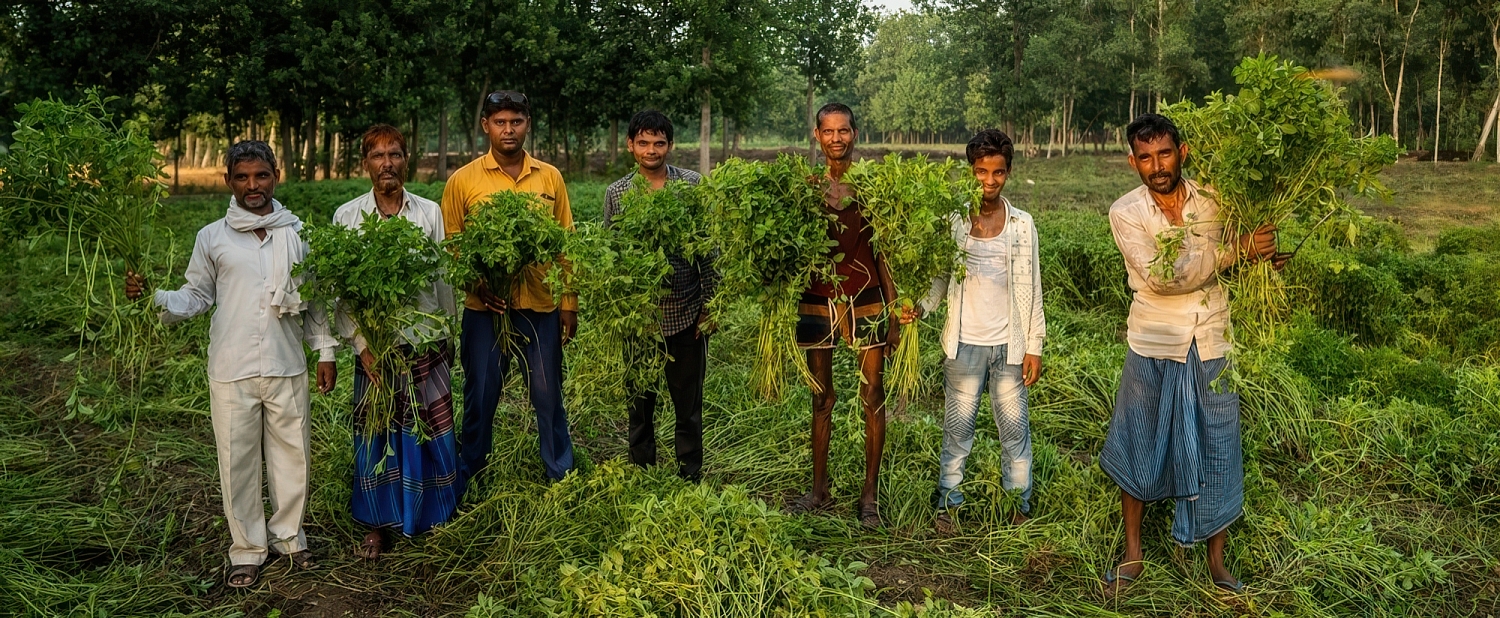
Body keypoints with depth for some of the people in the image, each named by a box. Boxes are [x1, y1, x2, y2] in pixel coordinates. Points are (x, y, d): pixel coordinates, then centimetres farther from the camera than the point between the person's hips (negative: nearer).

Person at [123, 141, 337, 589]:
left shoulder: (298, 234, 5)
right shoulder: (212, 237, 1)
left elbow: (315, 299, 10)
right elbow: (196, 297, 6)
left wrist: (325, 352, 8)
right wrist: (154, 297, -12)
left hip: (287, 368, 1)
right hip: (231, 371, -1)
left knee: (292, 455, 9)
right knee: (237, 462, 6)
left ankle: (289, 537, 29)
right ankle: (247, 549, 22)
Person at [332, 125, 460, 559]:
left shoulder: (430, 213, 3)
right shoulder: (346, 217, 0)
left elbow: (442, 278, 8)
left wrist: (448, 335, 10)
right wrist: (360, 345, -8)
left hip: (426, 344, 1)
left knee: (433, 433, 4)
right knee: (375, 437, 6)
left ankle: (437, 518, 22)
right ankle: (378, 527, 20)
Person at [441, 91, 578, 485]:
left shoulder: (550, 178, 6)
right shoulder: (463, 181, 1)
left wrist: (569, 303, 5)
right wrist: (477, 285, -12)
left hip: (541, 306, 1)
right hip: (484, 307, -1)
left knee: (548, 394, 9)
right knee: (481, 397, 8)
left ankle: (560, 477, 24)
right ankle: (465, 480, 24)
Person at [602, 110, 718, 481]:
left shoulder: (693, 185, -1)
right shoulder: (617, 193, 3)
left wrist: (709, 307, -2)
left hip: (686, 315, -1)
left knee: (689, 405, 8)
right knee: (640, 404, 11)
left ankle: (690, 479, 22)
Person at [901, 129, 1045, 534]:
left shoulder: (1022, 225, 3)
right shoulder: (954, 221, 0)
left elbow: (1030, 289, 4)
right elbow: (941, 277, 3)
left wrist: (1034, 346, 1)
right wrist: (921, 307, -17)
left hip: (1009, 345, 1)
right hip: (964, 344, -1)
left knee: (1015, 428, 7)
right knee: (958, 427, 8)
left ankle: (1019, 506, 20)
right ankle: (947, 503, 18)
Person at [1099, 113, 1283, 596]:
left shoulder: (1214, 201, -2)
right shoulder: (1126, 213, -10)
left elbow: (1236, 259, 15)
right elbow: (1160, 276, -23)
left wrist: (1261, 258, -8)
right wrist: (1235, 250, -24)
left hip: (1211, 346, 2)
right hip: (1154, 348, -2)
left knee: (1216, 451, 9)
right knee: (1140, 449, 9)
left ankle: (1217, 561, 25)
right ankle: (1132, 556, 25)